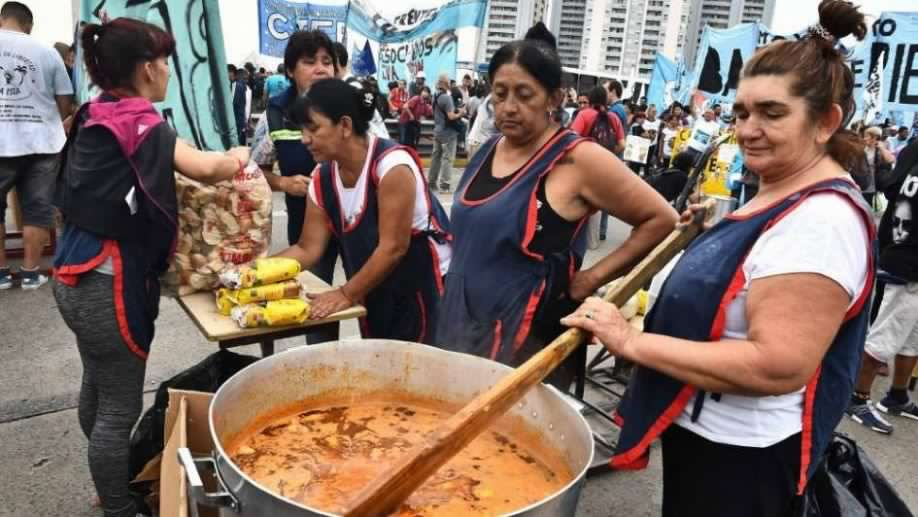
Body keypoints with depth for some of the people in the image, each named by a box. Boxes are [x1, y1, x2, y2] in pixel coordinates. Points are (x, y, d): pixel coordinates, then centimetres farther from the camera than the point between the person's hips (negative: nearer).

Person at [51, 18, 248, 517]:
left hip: (77, 274, 10)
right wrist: (237, 158, -3)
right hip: (108, 281, -10)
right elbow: (203, 168, -25)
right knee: (121, 406, 3)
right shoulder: (134, 120, -17)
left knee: (97, 386, 24)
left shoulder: (97, 115, 8)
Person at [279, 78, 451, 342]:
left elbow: (393, 247, -23)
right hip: (374, 293, 7)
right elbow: (308, 248, 0)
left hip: (423, 285, -6)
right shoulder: (322, 178, -2)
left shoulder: (392, 164, -24)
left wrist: (347, 294, -18)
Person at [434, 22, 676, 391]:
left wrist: (592, 278, -12)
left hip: (525, 339, -7)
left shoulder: (577, 159, -14)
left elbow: (661, 219, -10)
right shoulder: (488, 151, 7)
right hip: (460, 325, 7)